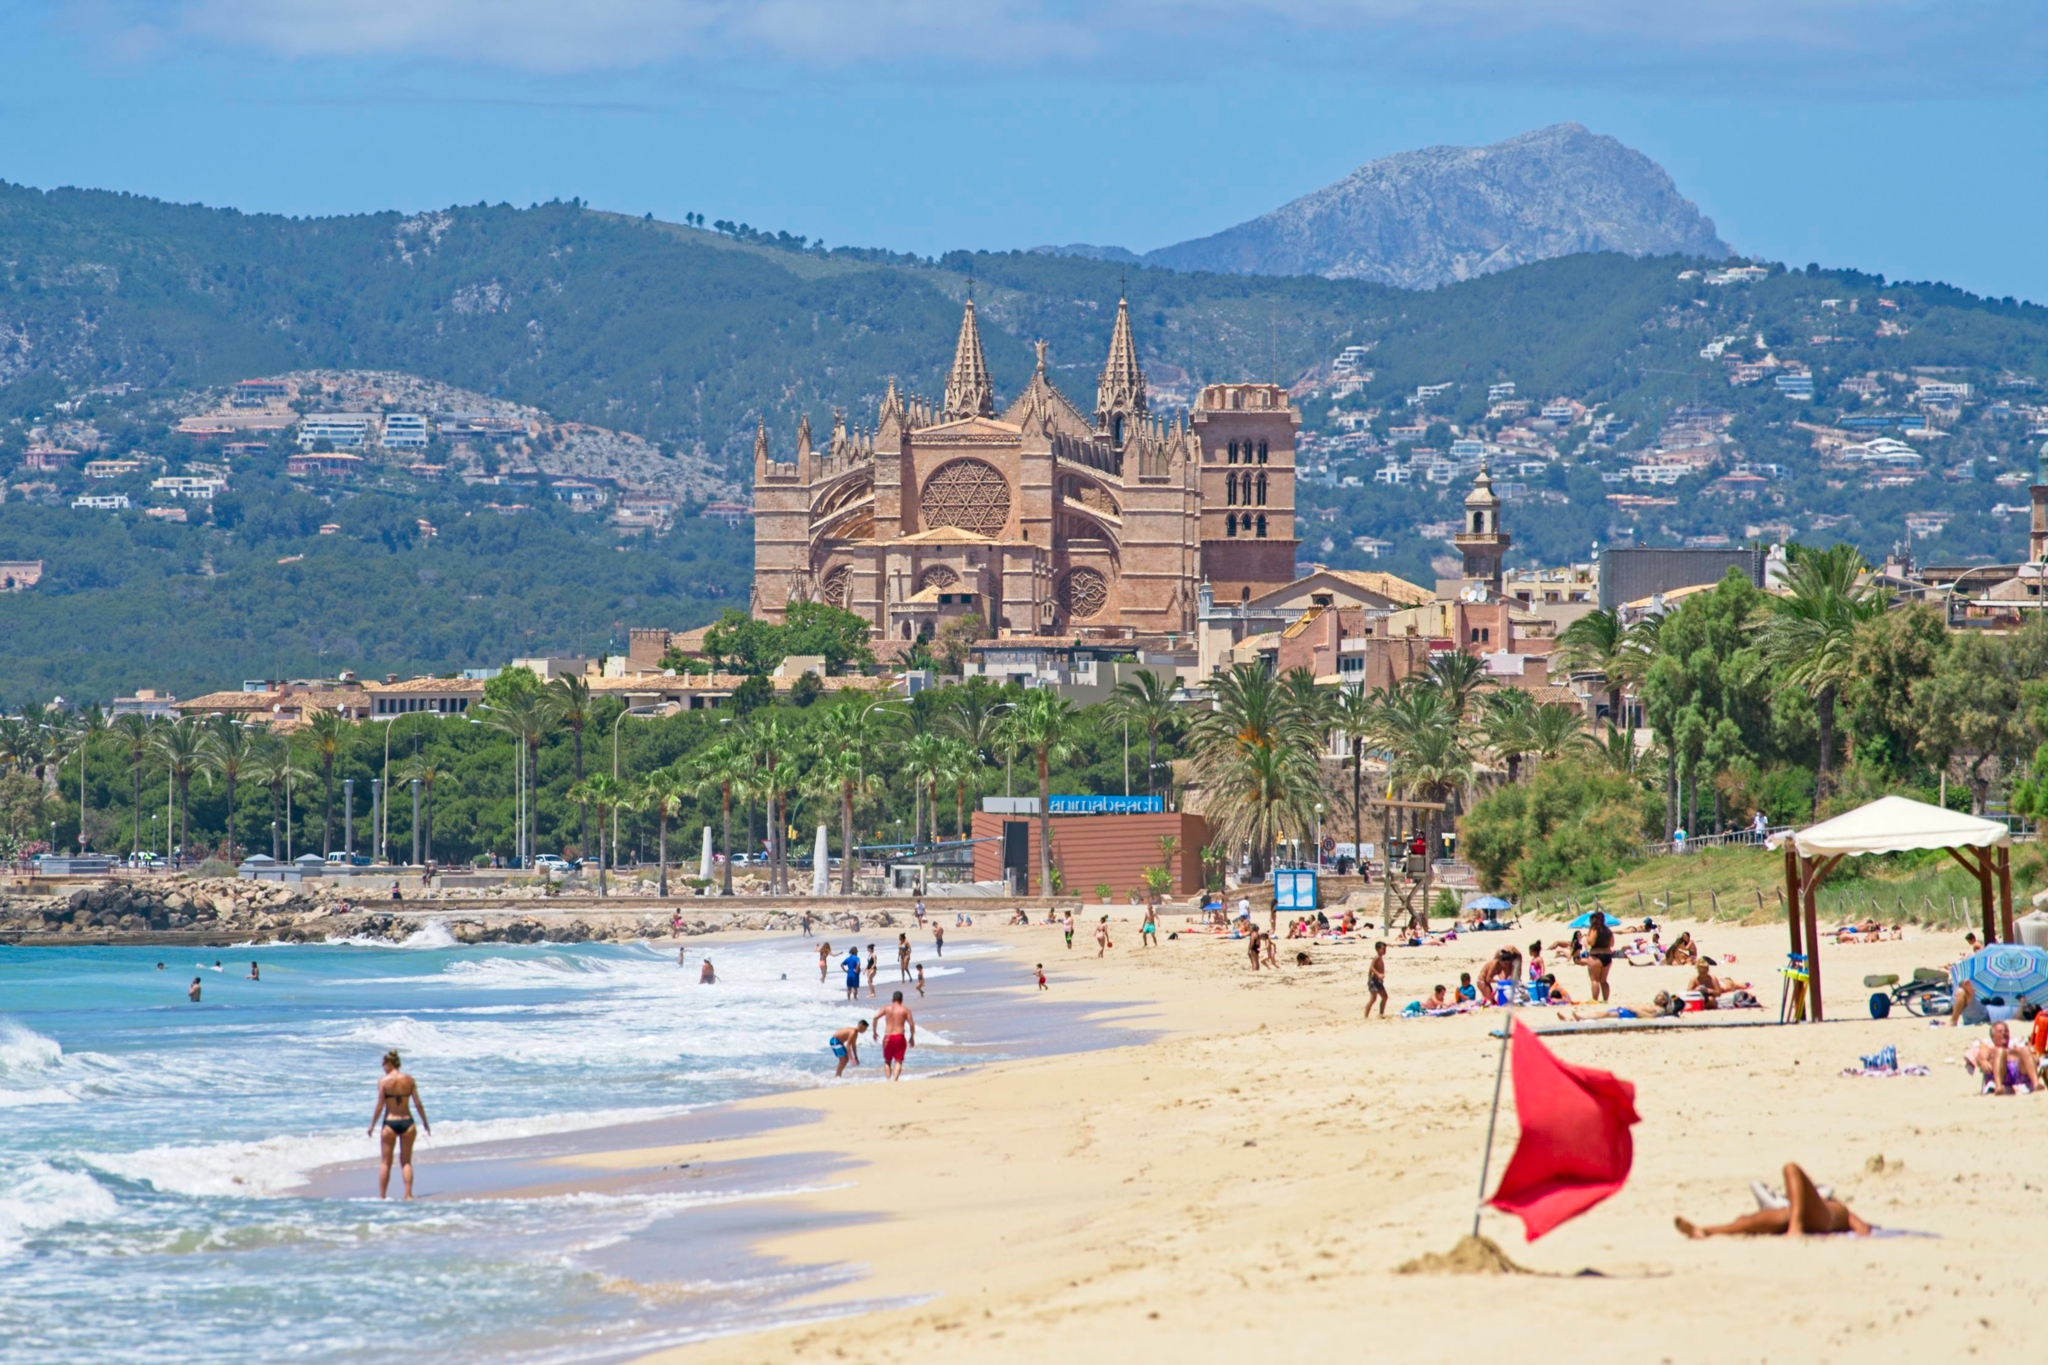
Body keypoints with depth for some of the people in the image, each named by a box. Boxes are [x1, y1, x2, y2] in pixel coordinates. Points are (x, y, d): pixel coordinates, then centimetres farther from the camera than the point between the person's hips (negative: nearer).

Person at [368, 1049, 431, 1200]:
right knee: (406, 1161, 12)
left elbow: (380, 1106, -10)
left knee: (385, 1163, 8)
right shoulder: (409, 1080, 1)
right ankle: (408, 1194, 5)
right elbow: (418, 1103, 2)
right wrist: (425, 1122, 13)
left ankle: (381, 1196, 9)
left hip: (390, 1123, -3)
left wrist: (372, 1125, 0)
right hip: (407, 1122, 3)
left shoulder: (384, 1081, -8)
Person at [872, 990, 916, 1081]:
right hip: (899, 1037, -1)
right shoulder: (905, 1009, 3)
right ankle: (895, 1079, -19)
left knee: (887, 1061, 15)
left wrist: (874, 1032, 4)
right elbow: (912, 1025, -2)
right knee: (898, 1061, 0)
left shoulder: (886, 1008, 6)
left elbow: (876, 1017, -6)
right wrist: (912, 1038, 10)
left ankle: (888, 1079, -3)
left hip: (888, 1037, 1)